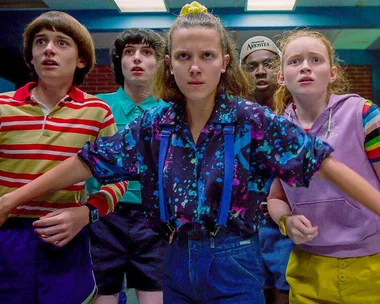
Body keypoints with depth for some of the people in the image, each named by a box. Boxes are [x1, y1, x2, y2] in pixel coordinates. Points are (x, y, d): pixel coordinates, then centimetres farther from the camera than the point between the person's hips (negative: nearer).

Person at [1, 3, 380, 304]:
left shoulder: (253, 120, -12)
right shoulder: (154, 125, -3)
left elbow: (326, 164, -15)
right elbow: (84, 164, -1)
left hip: (234, 267, -3)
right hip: (177, 265, 3)